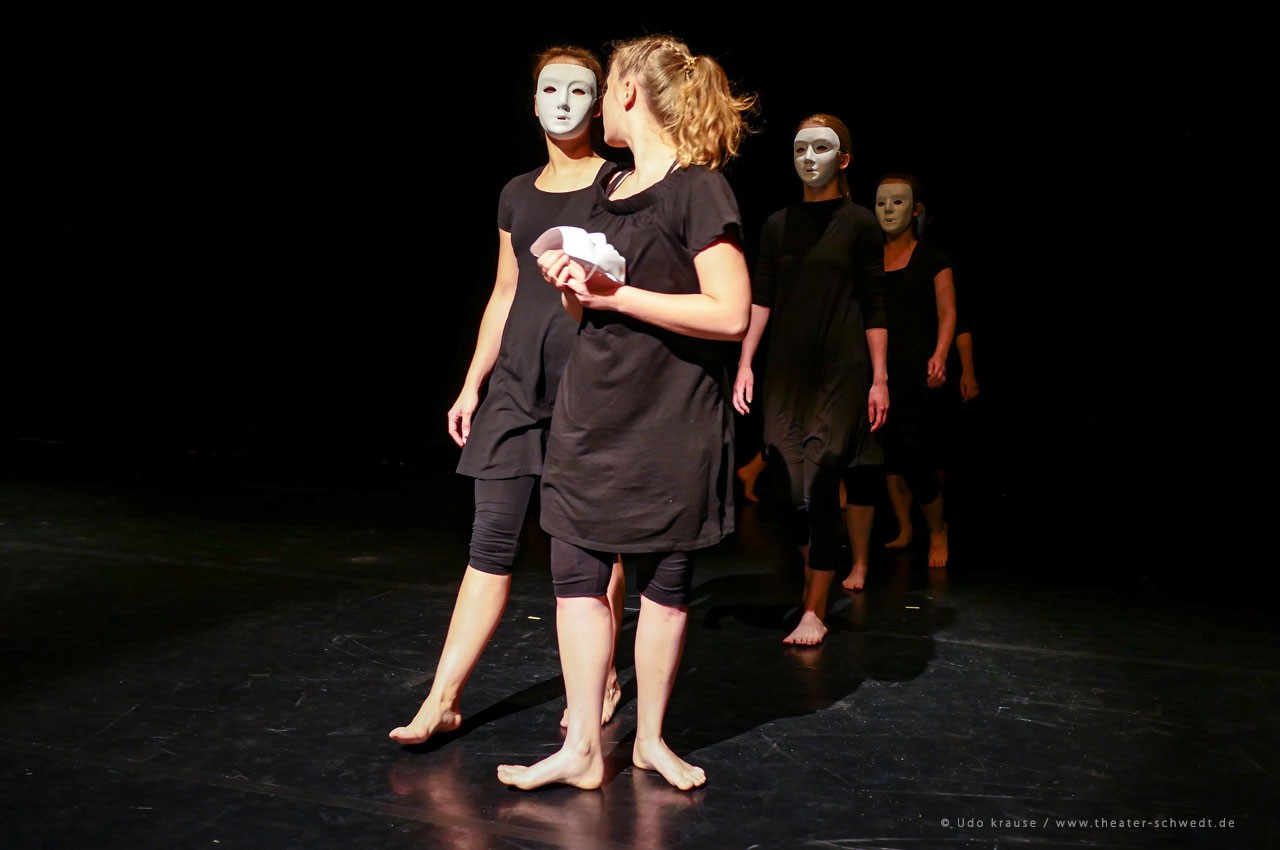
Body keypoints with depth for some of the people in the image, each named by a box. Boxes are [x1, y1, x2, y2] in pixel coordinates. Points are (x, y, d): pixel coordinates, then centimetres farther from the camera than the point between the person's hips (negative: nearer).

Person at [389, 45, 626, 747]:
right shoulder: (517, 194, 16)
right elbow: (504, 296, 18)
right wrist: (472, 385, 15)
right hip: (518, 379, 4)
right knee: (492, 535, 2)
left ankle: (603, 679, 22)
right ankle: (443, 698, 5)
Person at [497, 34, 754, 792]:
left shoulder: (699, 189, -9)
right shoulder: (613, 189, 14)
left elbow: (730, 314, -19)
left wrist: (614, 295, -17)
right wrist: (571, 282, 0)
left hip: (669, 417, -7)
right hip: (594, 408, 7)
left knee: (665, 582, 7)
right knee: (576, 573, 3)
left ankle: (650, 737, 24)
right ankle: (582, 750, 14)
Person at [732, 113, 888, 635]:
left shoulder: (858, 223, 1)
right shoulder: (778, 225, 10)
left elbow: (874, 307, -1)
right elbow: (760, 300, 10)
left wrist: (880, 379, -4)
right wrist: (745, 365, 3)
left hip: (841, 371, -4)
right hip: (787, 372, 4)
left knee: (821, 482, -9)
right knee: (789, 484, 4)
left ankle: (815, 610, -3)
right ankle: (811, 581, 23)